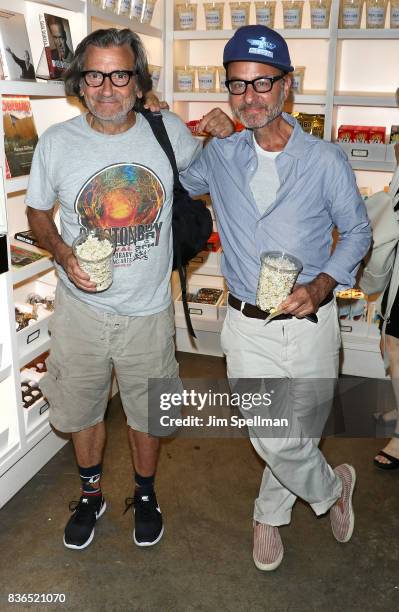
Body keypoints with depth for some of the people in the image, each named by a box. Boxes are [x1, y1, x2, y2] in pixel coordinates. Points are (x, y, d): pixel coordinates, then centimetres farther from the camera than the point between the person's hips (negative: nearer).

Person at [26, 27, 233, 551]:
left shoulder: (169, 132, -7)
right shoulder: (55, 143, -9)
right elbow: (37, 212, 5)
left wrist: (224, 137, -7)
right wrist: (65, 255, -14)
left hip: (148, 311, 0)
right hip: (81, 307, 0)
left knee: (146, 411, 18)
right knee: (83, 408, 18)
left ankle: (145, 494, 46)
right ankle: (91, 495, 46)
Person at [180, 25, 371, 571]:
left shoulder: (325, 161, -6)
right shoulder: (219, 157, 1)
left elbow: (356, 230, 3)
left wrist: (322, 286, -14)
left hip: (310, 321, -1)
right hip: (248, 326, 1)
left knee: (295, 437, 10)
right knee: (274, 440, 0)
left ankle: (270, 514, 40)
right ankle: (332, 487, 33)